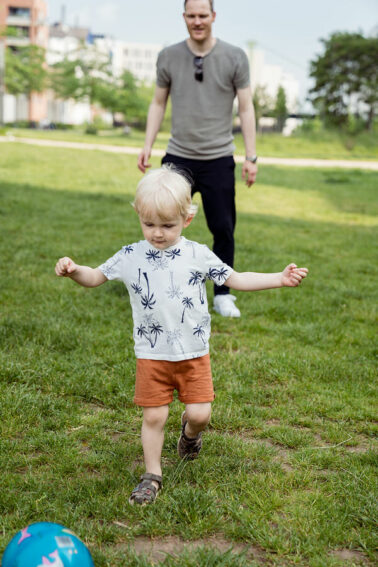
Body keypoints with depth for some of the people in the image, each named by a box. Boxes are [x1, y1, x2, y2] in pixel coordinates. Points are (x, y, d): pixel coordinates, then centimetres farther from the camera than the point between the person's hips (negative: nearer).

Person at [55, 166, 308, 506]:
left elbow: (236, 280, 4)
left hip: (194, 353, 0)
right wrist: (73, 271, -17)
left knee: (200, 413, -2)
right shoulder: (130, 257, -4)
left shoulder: (199, 255, -3)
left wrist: (280, 279, -4)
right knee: (154, 416, 3)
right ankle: (152, 475, 22)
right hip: (152, 354, 0)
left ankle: (190, 431, 35)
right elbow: (95, 277, 5)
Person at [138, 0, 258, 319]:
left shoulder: (234, 57, 0)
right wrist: (148, 146, 6)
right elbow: (158, 104, 13)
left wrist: (251, 157, -3)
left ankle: (222, 296, 18)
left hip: (218, 161, -1)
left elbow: (246, 108, 1)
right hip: (178, 158, 1)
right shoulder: (168, 57, 5)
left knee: (223, 230, 3)